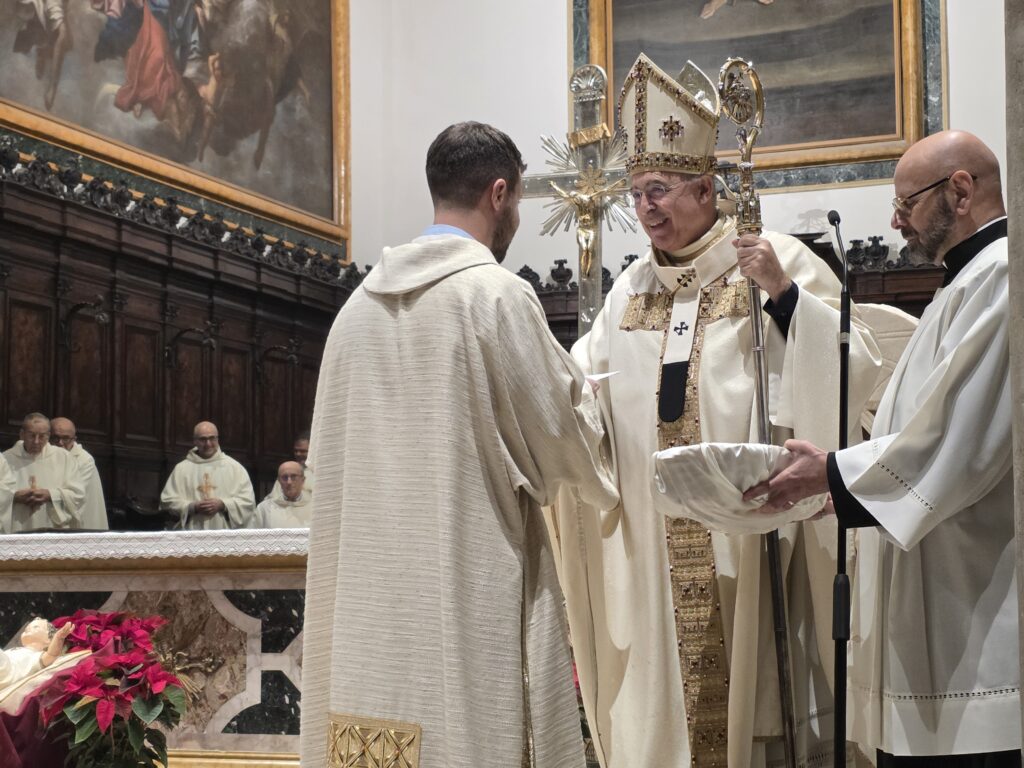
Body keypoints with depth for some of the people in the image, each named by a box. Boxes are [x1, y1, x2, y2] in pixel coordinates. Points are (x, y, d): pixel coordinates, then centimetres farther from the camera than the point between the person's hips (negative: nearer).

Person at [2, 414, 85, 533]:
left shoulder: (64, 457, 9)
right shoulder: (6, 459, 6)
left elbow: (78, 494, 4)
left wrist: (50, 495, -11)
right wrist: (14, 497, -15)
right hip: (16, 534, 0)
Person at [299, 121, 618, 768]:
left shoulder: (362, 304, 8)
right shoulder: (498, 294, -10)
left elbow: (332, 455, 13)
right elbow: (560, 433, -4)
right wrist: (583, 392, 18)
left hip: (372, 589, 6)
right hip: (472, 586, -6)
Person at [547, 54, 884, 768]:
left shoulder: (779, 260, -2)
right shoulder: (633, 286, 14)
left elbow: (858, 367, -10)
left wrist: (784, 294, -21)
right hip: (658, 540, 5)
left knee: (754, 678, -2)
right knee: (667, 692, 6)